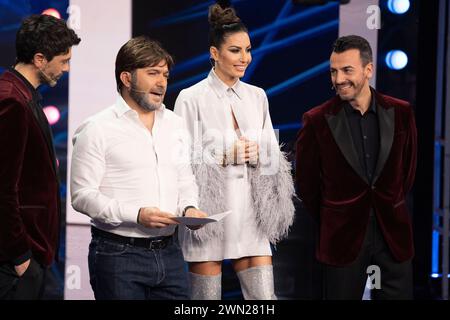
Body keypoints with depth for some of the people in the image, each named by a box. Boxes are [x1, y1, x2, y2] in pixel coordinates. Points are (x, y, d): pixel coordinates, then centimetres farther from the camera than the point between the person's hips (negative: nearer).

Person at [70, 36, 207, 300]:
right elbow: (82, 195, -10)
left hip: (169, 252, 5)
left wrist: (189, 208, 0)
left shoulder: (175, 124, 15)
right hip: (119, 255, -5)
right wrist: (136, 215, -20)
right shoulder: (98, 129, -5)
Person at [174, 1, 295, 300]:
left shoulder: (257, 96, 11)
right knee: (206, 297, 3)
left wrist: (256, 153, -7)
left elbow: (272, 155, 14)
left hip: (250, 213, 4)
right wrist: (224, 157, -16)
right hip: (208, 211, -4)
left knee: (264, 298, -1)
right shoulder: (191, 98, -4)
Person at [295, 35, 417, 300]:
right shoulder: (318, 120, -6)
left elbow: (408, 169, 12)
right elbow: (306, 182, 3)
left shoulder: (400, 113, 0)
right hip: (344, 237, -2)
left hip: (394, 232, 2)